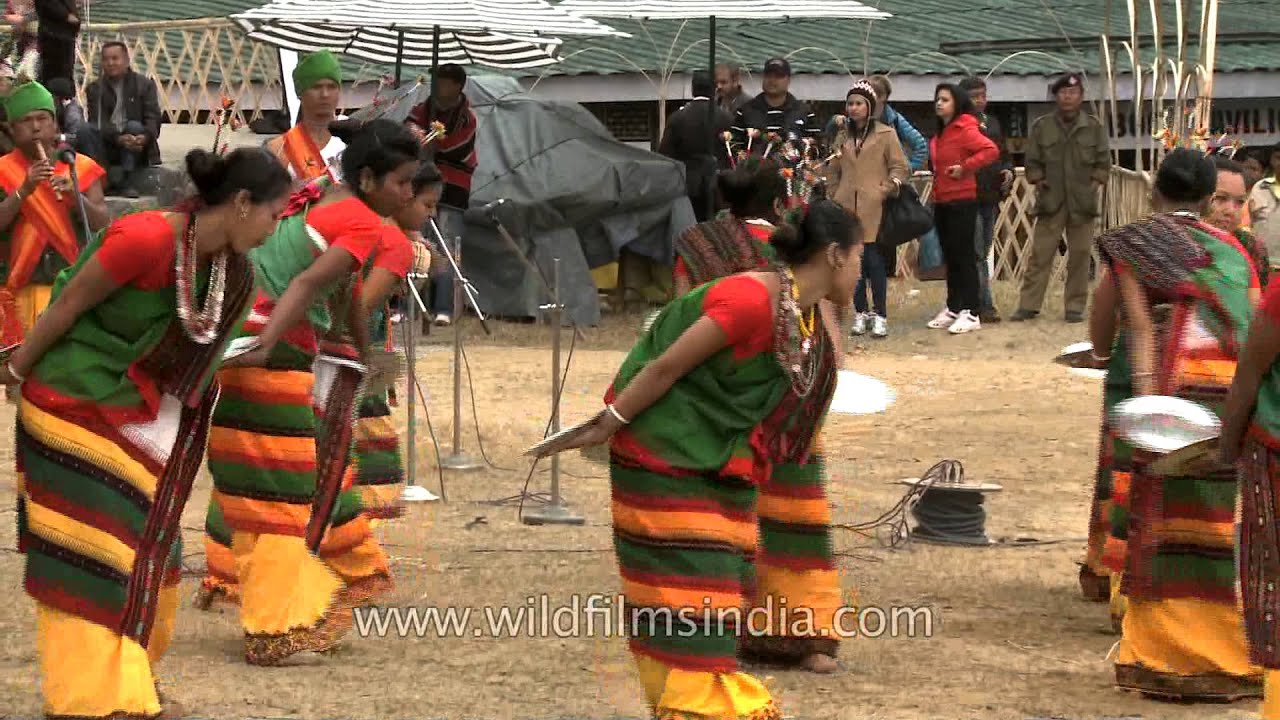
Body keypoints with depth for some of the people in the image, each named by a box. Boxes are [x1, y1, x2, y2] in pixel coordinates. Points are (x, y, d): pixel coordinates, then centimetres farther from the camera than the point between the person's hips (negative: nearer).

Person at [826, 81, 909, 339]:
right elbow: (833, 172, 21)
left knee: (875, 260, -9)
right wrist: (832, 199, 12)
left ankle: (880, 315, -4)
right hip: (847, 208, 4)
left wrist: (887, 190, -12)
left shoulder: (885, 134, 3)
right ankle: (860, 313, 12)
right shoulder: (842, 136, 16)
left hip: (875, 210, -4)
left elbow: (900, 168, 1)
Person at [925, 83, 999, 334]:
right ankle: (953, 309, 22)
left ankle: (971, 313, -4)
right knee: (949, 257, 14)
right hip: (941, 201, 9)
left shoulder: (965, 130, -13)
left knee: (963, 256, -6)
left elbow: (991, 151, -24)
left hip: (962, 201, -9)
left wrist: (965, 167, -20)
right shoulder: (940, 134, 14)